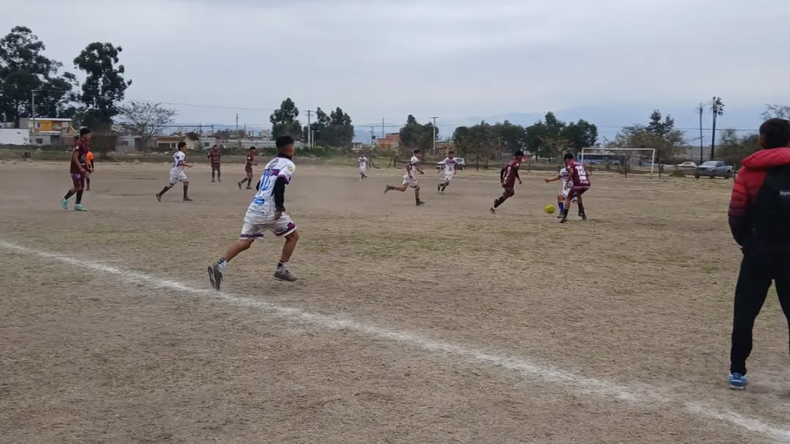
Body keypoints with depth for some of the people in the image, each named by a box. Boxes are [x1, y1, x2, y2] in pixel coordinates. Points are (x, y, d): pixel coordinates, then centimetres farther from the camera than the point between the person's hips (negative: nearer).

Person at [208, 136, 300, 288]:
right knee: (293, 236, 13)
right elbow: (280, 183, -20)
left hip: (255, 207, 7)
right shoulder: (288, 164, -3)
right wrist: (280, 206, -17)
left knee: (244, 242, 3)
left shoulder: (271, 163, 22)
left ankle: (220, 265, -16)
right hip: (270, 209, -7)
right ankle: (282, 269, 14)